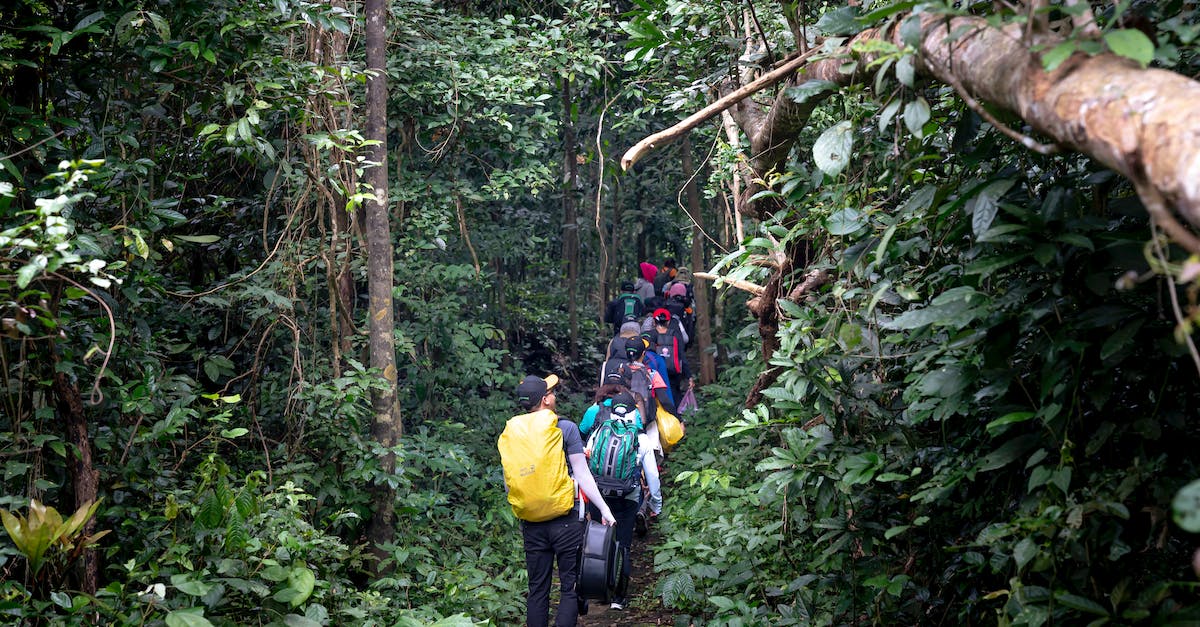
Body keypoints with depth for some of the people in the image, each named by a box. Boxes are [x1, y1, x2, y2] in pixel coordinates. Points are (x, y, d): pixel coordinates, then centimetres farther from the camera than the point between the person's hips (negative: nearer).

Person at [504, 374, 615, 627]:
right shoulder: (566, 428, -8)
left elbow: (508, 483, 9)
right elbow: (582, 475, -9)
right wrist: (604, 509, -2)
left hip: (532, 524, 4)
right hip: (566, 521, -4)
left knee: (537, 589, 11)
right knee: (570, 587, 3)